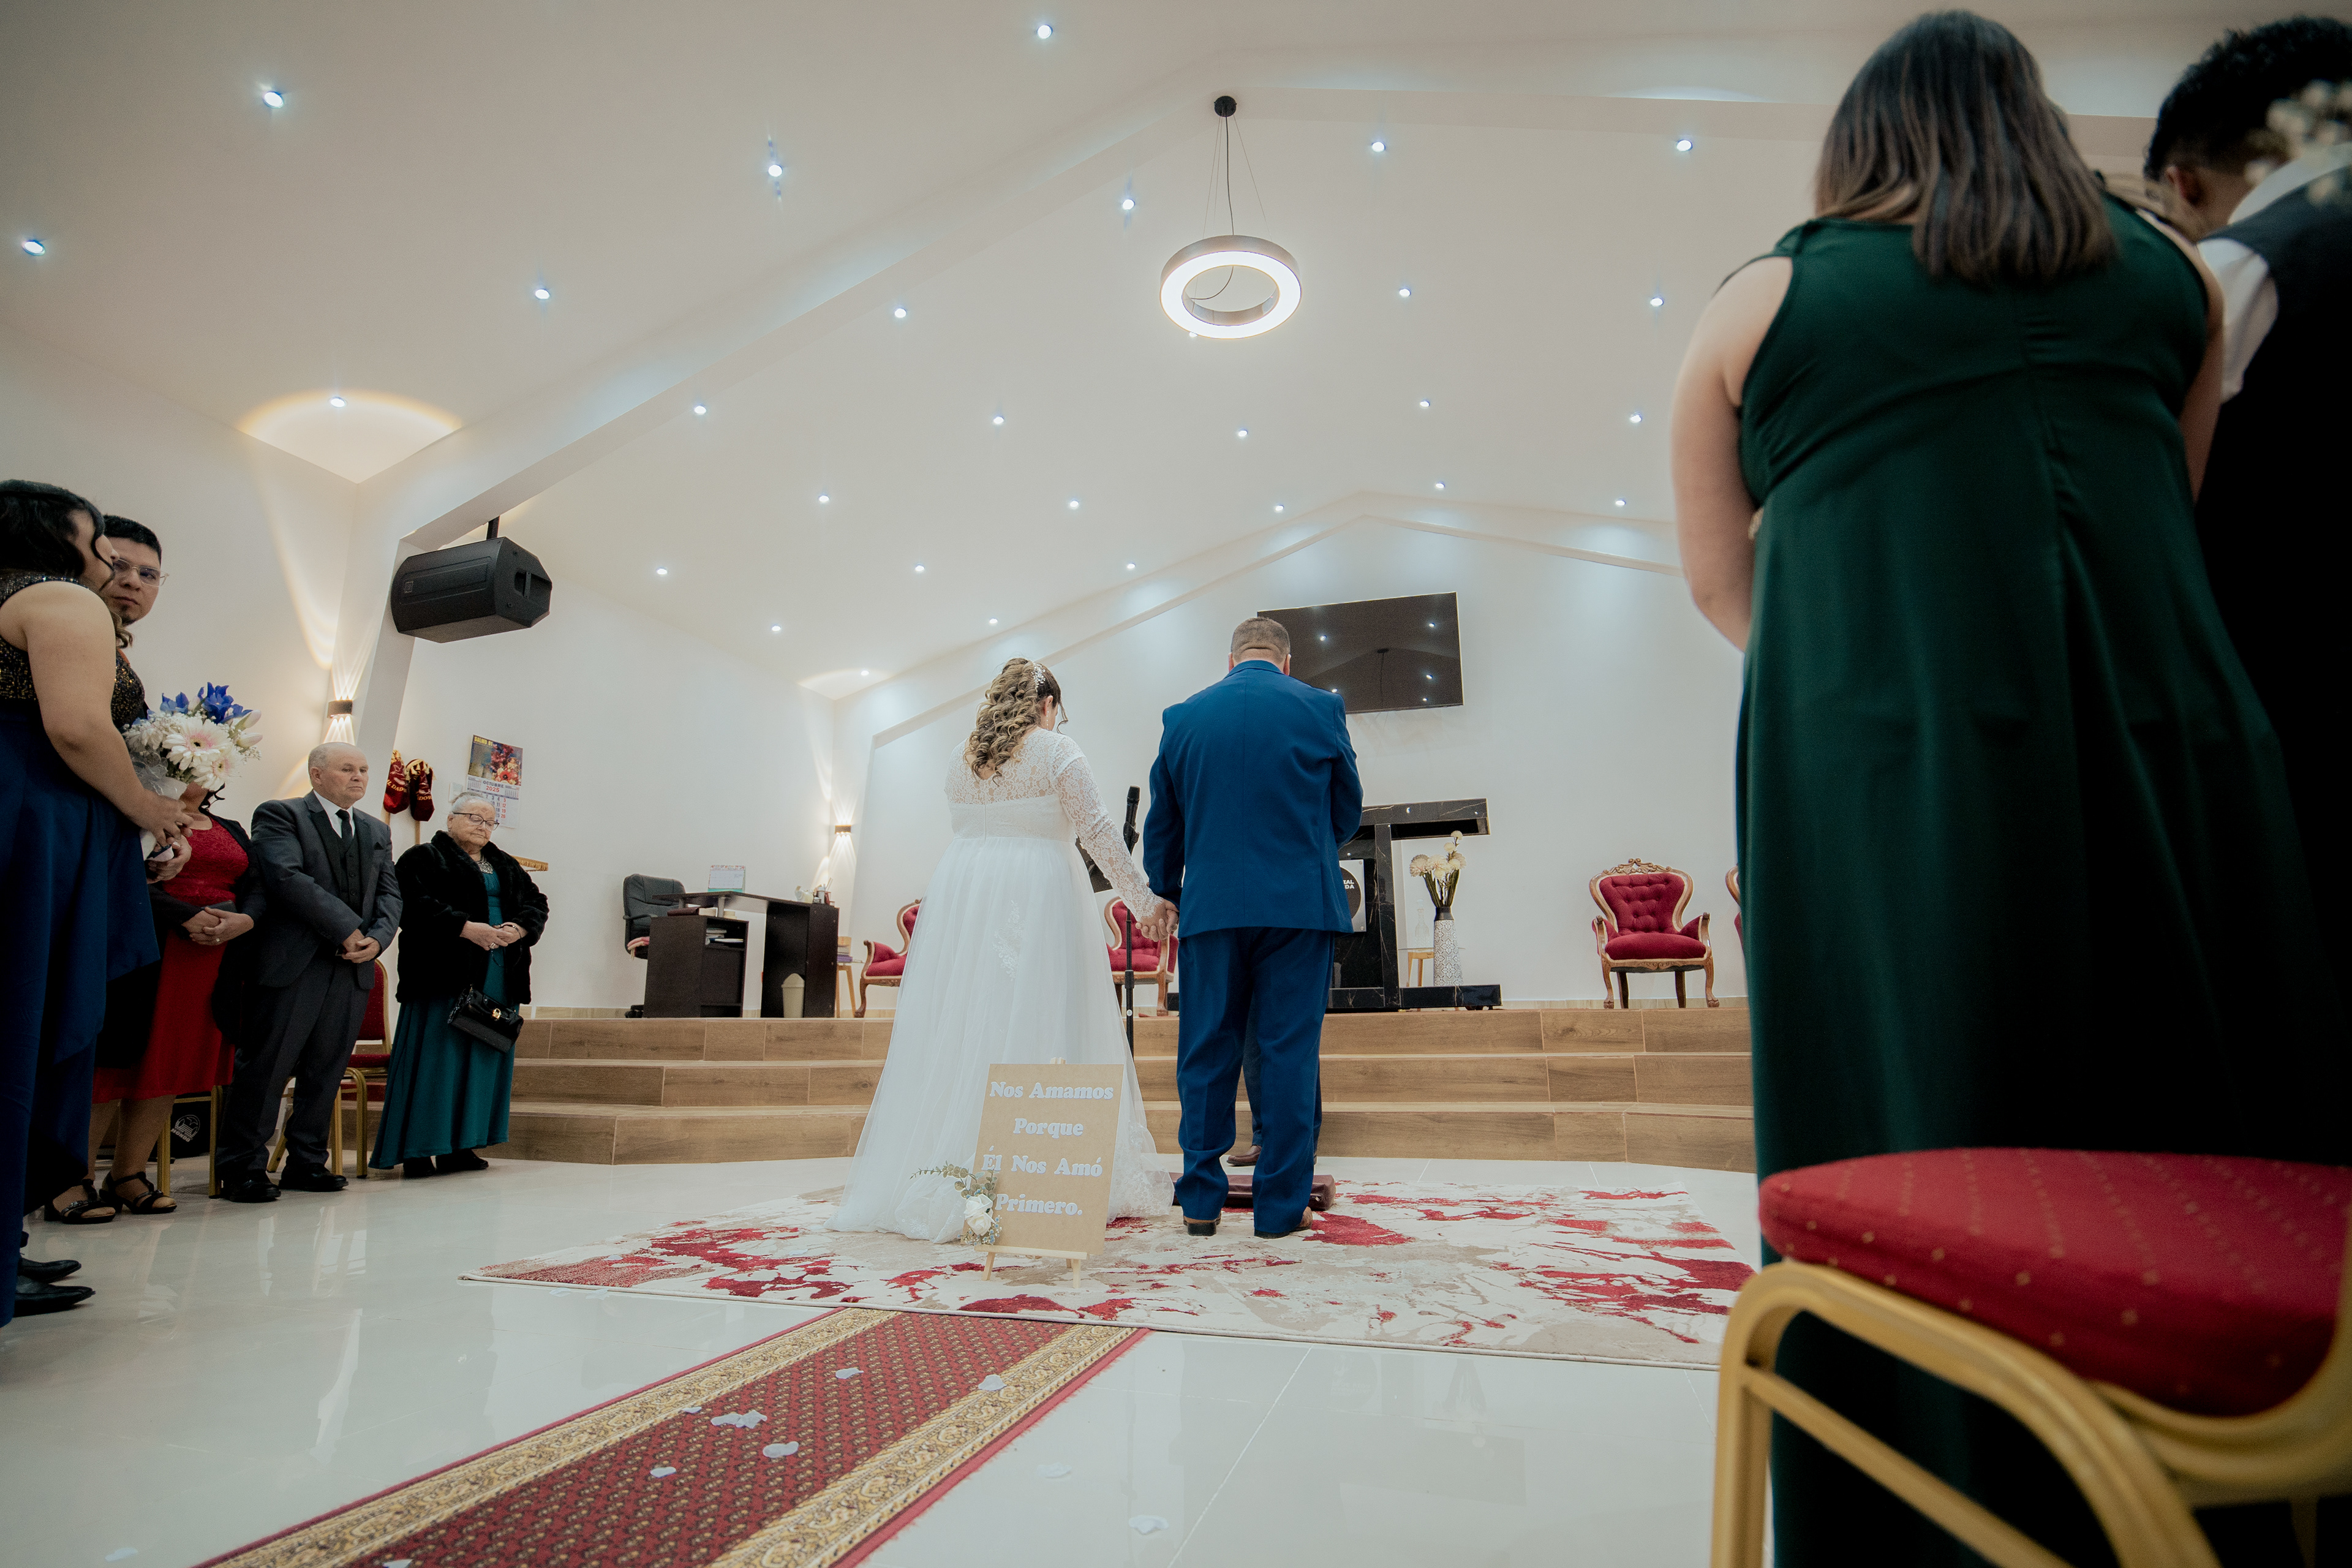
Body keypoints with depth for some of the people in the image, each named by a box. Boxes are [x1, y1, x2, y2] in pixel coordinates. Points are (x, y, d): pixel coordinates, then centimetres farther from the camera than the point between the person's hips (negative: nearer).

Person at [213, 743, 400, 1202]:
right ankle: (243, 1168, 10)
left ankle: (306, 1163, 18)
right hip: (293, 965, -5)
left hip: (353, 967, 5)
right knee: (266, 1067, -2)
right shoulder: (279, 815, 0)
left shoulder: (377, 831, 19)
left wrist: (377, 937, -5)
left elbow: (390, 892, 14)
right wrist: (348, 929, -16)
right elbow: (287, 877, -14)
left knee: (326, 1071, 9)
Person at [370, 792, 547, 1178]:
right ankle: (417, 1150, 1)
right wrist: (466, 928, -22)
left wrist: (520, 928, -6)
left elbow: (536, 903, 14)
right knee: (435, 1058, -6)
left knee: (482, 1058, 6)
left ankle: (459, 1146, 12)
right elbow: (415, 904, -14)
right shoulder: (424, 859, 2)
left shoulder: (505, 866, 20)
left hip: (497, 978, 6)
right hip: (445, 975, -6)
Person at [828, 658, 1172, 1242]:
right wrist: (1144, 898, -2)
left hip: (960, 893, 5)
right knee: (1037, 1027, -3)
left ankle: (938, 1184, 14)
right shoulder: (1057, 751, -2)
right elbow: (1097, 831, -7)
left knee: (961, 1026, 8)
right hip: (1036, 902, -5)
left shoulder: (961, 759, 14)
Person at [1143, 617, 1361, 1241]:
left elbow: (1162, 821, 12)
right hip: (1301, 903, -1)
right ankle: (1280, 1205, 11)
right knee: (1289, 1050, 5)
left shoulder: (1183, 716, 6)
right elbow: (1348, 808, 10)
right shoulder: (1321, 708, 1)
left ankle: (1201, 1201, 15)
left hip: (1211, 905, 2)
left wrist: (1165, 893, 27)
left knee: (1206, 1051, 9)